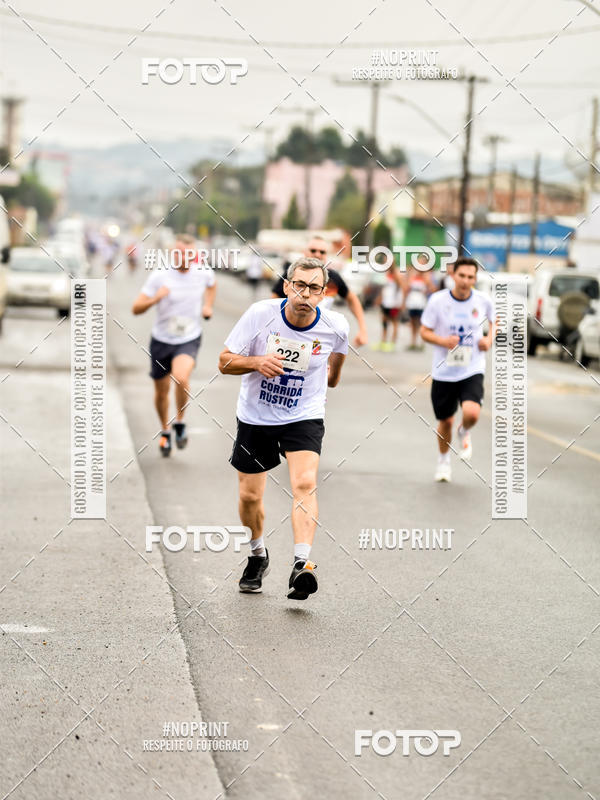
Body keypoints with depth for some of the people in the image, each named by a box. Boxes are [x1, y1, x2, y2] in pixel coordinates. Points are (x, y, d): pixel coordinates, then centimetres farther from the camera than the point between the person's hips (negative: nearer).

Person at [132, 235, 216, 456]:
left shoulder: (203, 272, -5)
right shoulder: (159, 276, -14)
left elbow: (212, 284, 23)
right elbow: (136, 309, -15)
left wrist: (208, 306, 9)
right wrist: (155, 299, -33)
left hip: (189, 340, 0)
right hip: (161, 340, 0)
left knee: (181, 377, -28)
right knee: (161, 391, 10)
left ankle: (180, 423, -4)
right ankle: (165, 431, 37)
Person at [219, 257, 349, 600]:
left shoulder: (335, 326, -12)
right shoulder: (260, 314, -16)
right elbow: (225, 362, -11)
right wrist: (257, 361, -26)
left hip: (305, 418, -1)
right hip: (255, 417, 1)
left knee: (305, 483, -25)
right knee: (250, 496, 8)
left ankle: (302, 565, -32)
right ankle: (258, 555, 36)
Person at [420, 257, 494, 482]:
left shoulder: (483, 301, -4)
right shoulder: (437, 301, -9)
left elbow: (495, 320, 17)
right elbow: (425, 331, -3)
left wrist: (489, 339, -3)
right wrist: (444, 341, -22)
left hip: (472, 371, 0)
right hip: (444, 372, 0)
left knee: (471, 413, -24)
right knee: (445, 422, 11)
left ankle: (465, 432, 15)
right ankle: (444, 459, 41)